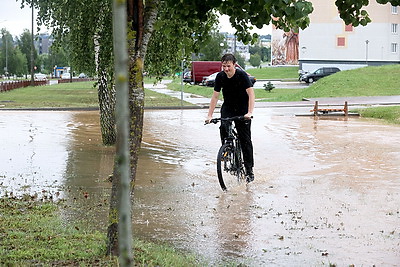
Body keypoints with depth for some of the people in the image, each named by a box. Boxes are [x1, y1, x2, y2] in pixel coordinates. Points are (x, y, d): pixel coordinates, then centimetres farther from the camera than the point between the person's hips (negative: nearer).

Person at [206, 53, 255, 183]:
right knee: (223, 127, -27)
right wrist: (209, 115, -11)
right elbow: (215, 96, -4)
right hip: (227, 107, 3)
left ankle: (249, 169, 2)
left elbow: (251, 94, -26)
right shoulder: (220, 76, -9)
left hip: (243, 109, -3)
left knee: (245, 139, -5)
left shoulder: (242, 75, -20)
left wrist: (249, 112, -39)